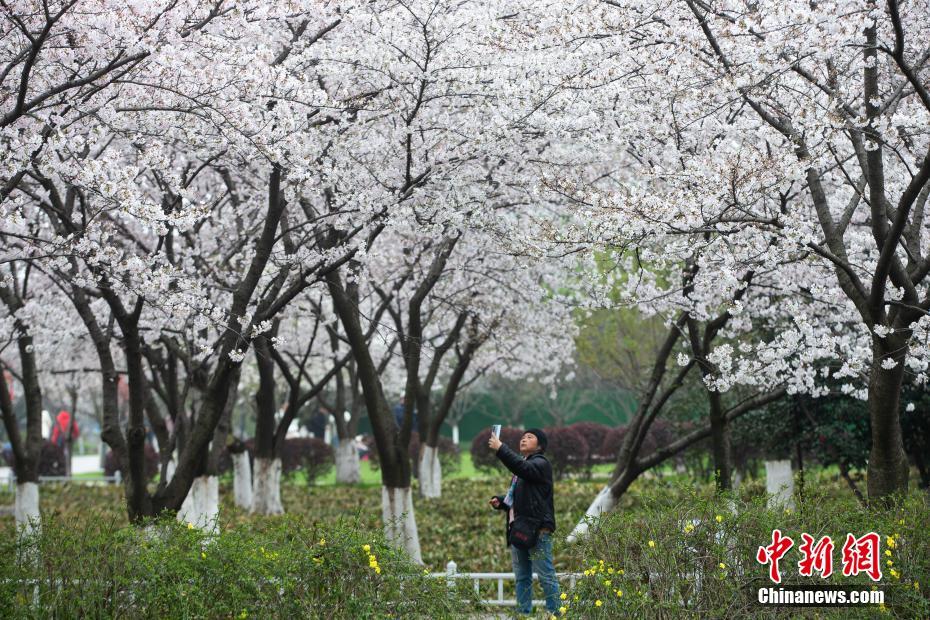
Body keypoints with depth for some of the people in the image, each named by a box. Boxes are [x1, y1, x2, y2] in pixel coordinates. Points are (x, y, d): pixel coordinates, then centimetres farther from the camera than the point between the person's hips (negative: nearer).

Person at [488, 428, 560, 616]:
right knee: (522, 577, 9)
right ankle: (523, 614, 11)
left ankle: (554, 614, -9)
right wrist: (500, 501, 13)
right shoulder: (520, 468, 24)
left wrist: (500, 449, -26)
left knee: (546, 576, -9)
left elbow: (524, 468, -25)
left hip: (537, 530, -9)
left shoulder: (541, 464, -3)